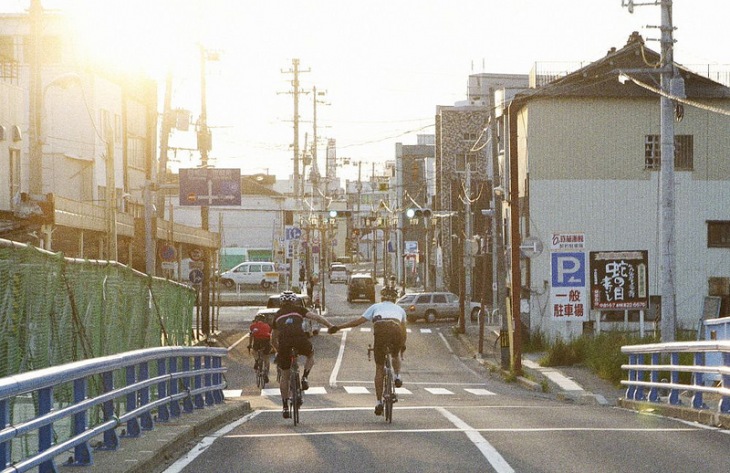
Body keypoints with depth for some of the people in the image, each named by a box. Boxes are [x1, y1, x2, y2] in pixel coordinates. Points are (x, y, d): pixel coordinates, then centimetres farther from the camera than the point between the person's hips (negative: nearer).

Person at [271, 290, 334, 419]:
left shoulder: (278, 315, 29)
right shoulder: (298, 309, 21)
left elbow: (273, 338, 35)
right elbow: (315, 317, 7)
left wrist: (278, 350, 49)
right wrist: (331, 326, 7)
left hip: (284, 343, 2)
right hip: (300, 340, -2)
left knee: (284, 376, 17)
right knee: (311, 354, 34)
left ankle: (285, 407, 18)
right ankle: (305, 377, 11)